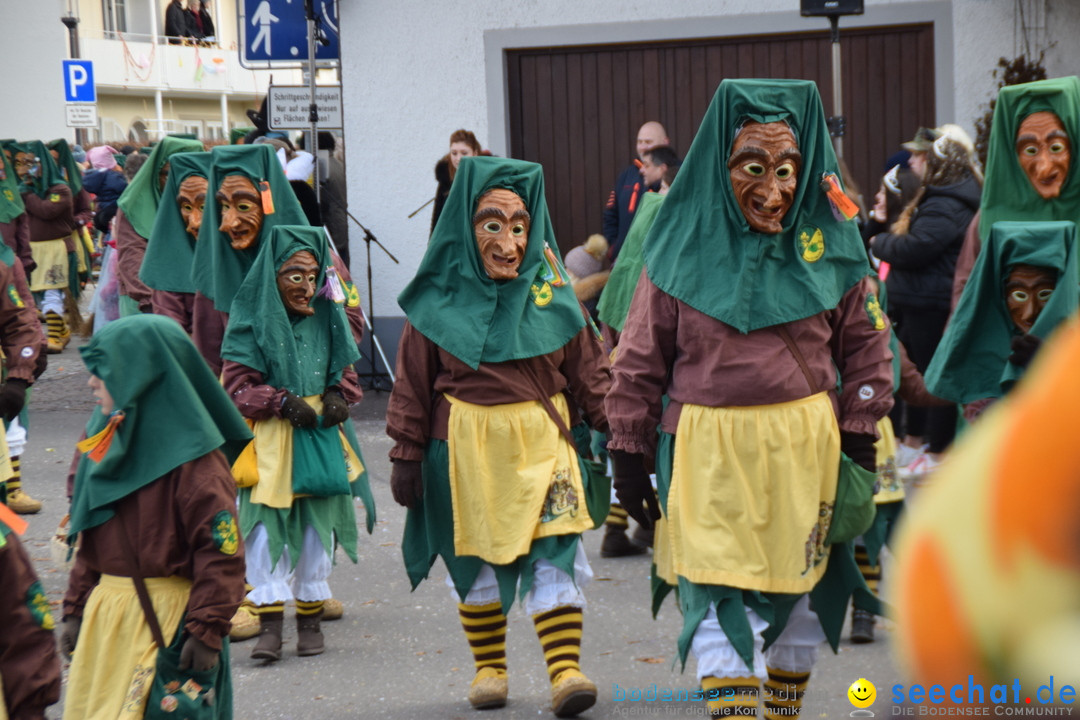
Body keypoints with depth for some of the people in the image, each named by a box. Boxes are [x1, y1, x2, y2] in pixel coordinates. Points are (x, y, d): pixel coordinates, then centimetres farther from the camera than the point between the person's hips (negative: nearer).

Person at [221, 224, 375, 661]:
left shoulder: (327, 317, 7)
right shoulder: (252, 319, -5)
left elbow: (345, 370, 17)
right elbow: (237, 383, -5)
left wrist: (338, 398, -3)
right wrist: (283, 403, -15)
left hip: (320, 435, 4)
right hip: (268, 437, -3)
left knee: (317, 526, 8)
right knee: (266, 528, -8)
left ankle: (311, 617, 19)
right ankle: (270, 621, -5)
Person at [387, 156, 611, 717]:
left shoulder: (548, 284, 2)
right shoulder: (441, 294, -3)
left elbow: (585, 365, 8)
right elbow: (413, 379, 3)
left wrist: (608, 425, 4)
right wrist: (407, 454, 2)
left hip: (542, 437, 1)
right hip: (466, 442, 0)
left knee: (554, 550, -8)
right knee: (476, 553, 9)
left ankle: (565, 670, -9)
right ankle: (488, 668, 23)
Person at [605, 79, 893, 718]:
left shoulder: (829, 240, 1)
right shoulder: (685, 246, -3)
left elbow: (865, 343, 7)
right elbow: (641, 360, 2)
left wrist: (859, 440, 2)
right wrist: (629, 454, 3)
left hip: (806, 446, 2)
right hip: (709, 448, -2)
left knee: (796, 592, 14)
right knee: (720, 600, -10)